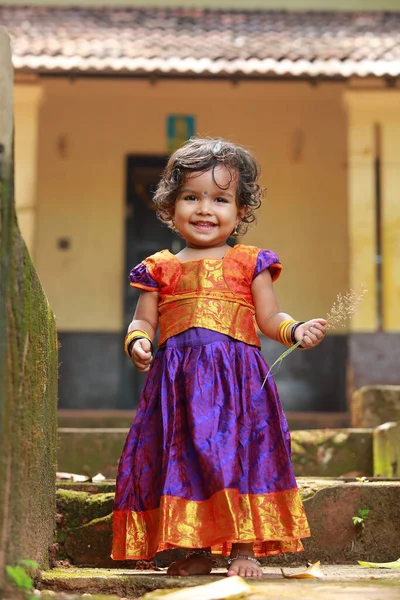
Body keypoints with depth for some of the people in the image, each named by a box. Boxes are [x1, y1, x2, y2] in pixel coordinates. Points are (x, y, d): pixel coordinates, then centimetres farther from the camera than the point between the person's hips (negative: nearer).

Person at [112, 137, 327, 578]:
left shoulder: (250, 262, 9)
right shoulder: (160, 268, 13)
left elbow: (269, 319, 9)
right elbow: (143, 321, 13)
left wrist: (296, 330, -11)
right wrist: (137, 343, -8)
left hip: (237, 377, -2)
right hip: (178, 379, 2)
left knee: (241, 454, -7)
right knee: (185, 459, 2)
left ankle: (245, 548, 3)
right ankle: (197, 551, 13)